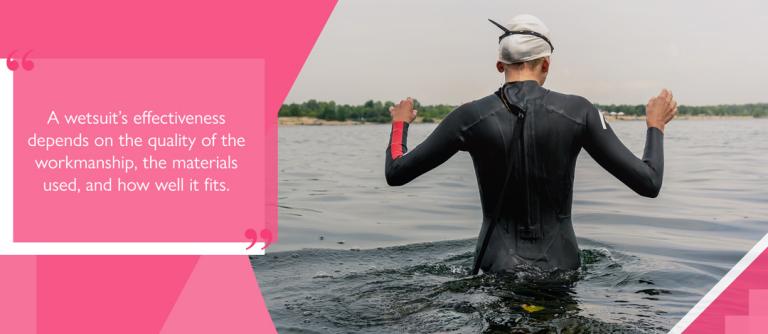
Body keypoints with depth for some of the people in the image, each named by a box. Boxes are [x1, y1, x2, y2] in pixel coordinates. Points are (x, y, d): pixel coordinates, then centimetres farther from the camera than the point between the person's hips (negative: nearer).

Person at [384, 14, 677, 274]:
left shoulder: (472, 117, -5)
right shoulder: (578, 112, -4)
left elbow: (395, 172, 3)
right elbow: (649, 184, 0)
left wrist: (399, 123, 23)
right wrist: (656, 126, 18)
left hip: (498, 266, 0)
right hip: (561, 266, 0)